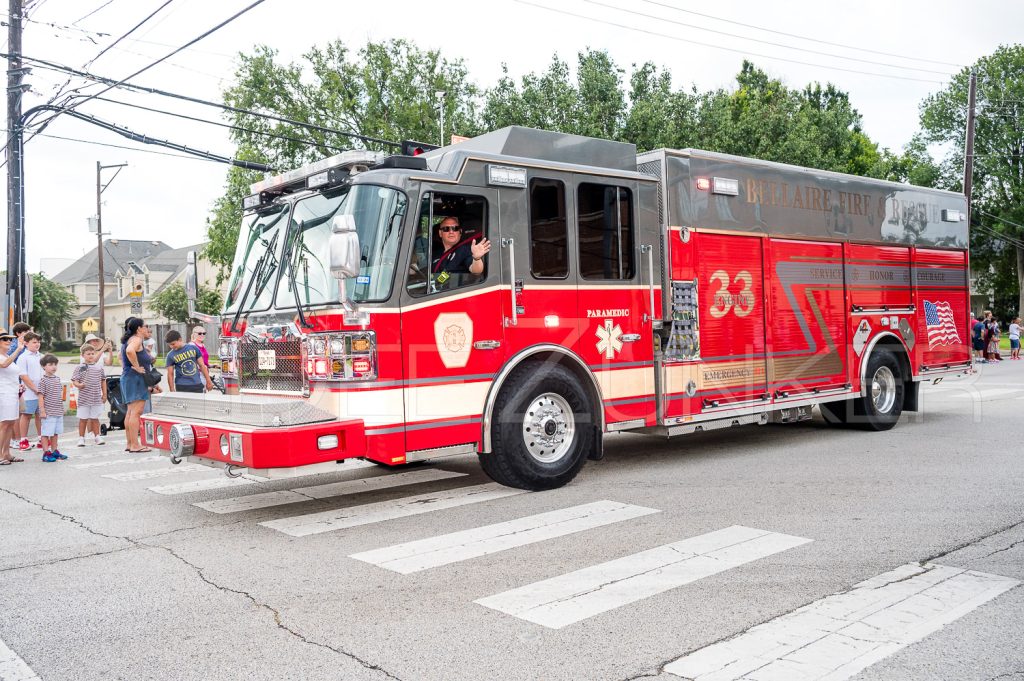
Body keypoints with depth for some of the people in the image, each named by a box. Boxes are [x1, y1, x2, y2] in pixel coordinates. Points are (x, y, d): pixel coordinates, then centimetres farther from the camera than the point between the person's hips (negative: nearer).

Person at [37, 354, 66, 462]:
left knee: (55, 432, 15)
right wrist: (42, 410, -16)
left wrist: (62, 407, 17)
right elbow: (41, 396, -13)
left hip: (59, 411, 7)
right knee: (46, 433, 0)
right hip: (48, 412, -7)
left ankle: (55, 451, 25)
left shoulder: (57, 378, 10)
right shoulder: (43, 380, -11)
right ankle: (46, 453, 5)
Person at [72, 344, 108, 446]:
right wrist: (79, 385, -26)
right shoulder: (80, 367, -2)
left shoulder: (99, 367, 7)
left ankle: (97, 437, 17)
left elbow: (103, 381, 13)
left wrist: (104, 394, 12)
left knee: (95, 418, 9)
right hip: (84, 398, -2)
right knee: (83, 419, 4)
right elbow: (74, 380, -4)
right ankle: (81, 438, 12)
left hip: (96, 398, 2)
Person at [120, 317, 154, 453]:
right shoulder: (136, 339, -11)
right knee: (136, 412, -12)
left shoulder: (127, 340, 21)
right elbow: (130, 351, -32)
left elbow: (122, 355, 35)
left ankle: (130, 444, 15)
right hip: (135, 378, -11)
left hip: (127, 377, 11)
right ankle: (135, 445, -15)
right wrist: (137, 367, -23)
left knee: (130, 412, 12)